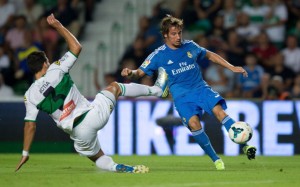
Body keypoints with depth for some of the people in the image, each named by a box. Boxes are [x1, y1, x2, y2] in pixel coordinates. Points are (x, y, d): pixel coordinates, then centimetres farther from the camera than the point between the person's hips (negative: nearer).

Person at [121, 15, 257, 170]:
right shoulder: (158, 55, -2)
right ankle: (215, 159, -13)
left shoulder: (190, 46, 6)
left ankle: (245, 146, -22)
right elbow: (140, 72, 0)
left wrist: (231, 67, 18)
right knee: (193, 123, -26)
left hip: (200, 87, 2)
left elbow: (210, 56, 21)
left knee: (219, 110, -23)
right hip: (181, 96, -2)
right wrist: (130, 73, -24)